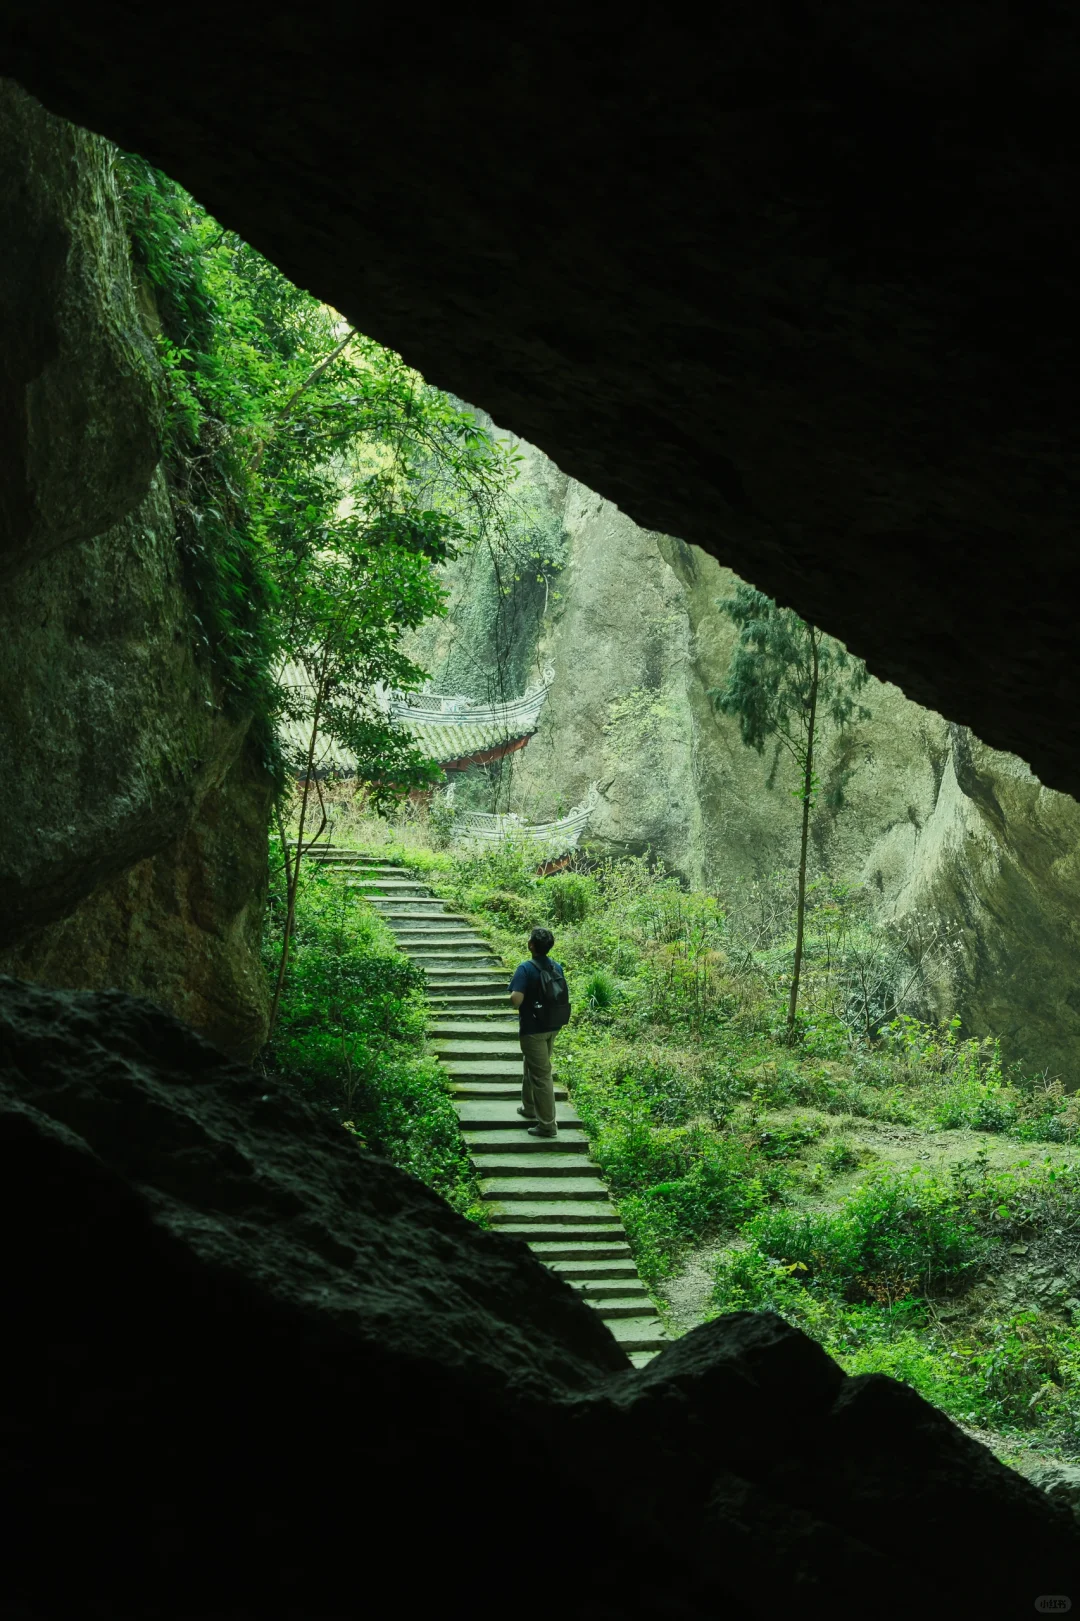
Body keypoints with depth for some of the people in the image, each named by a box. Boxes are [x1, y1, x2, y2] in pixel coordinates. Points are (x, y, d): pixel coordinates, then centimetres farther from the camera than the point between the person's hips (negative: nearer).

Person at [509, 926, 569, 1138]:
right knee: (531, 1067, 26)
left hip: (533, 1028, -7)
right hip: (552, 1026, 7)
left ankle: (547, 1125, 1)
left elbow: (516, 999, -28)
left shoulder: (526, 969, -20)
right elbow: (562, 996, 9)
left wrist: (515, 997, -7)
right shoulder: (557, 967, 2)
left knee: (541, 1074, -2)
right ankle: (530, 1109, 39)